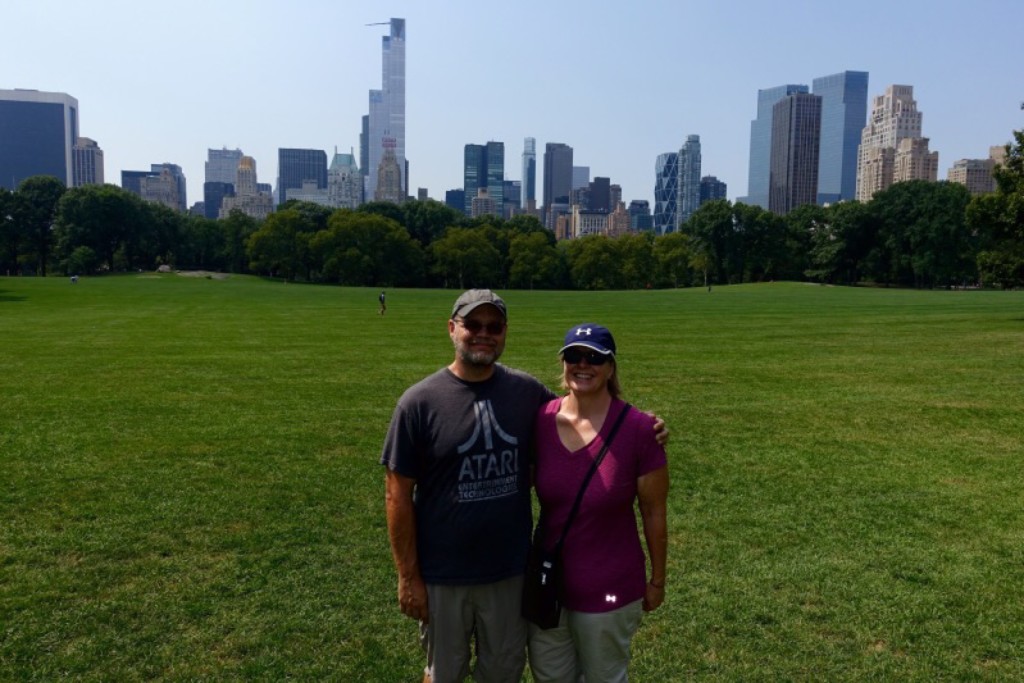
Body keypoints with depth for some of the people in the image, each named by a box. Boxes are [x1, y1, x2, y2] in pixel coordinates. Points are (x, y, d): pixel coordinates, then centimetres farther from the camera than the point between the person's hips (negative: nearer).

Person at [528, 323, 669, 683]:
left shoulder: (638, 428, -19)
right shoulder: (541, 419, -9)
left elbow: (654, 513, -10)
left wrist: (657, 581, -1)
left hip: (609, 587, -3)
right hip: (547, 580, 4)